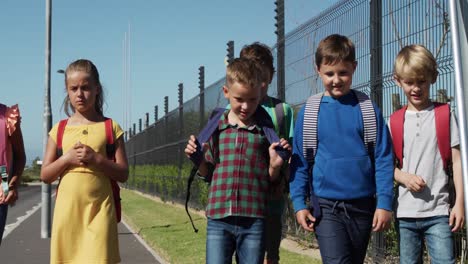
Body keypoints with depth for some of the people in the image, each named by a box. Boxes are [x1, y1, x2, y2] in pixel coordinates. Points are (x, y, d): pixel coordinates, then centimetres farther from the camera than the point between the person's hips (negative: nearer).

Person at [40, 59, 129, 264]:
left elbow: (123, 174, 0)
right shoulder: (59, 130, 8)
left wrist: (96, 158, -14)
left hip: (99, 209, -2)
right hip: (67, 208, 2)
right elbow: (45, 175, 6)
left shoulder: (110, 128, 3)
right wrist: (66, 159, -11)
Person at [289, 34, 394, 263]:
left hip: (362, 205, 2)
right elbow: (299, 161, 3)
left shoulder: (368, 109, -1)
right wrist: (299, 203, -1)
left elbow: (384, 159, 0)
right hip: (326, 206, -2)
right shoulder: (308, 112, -1)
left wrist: (384, 203, -5)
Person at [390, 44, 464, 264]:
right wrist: (404, 177, -11)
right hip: (405, 213, 3)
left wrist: (459, 203, -7)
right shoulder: (394, 122, 7)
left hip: (438, 212, -3)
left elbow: (457, 161, 0)